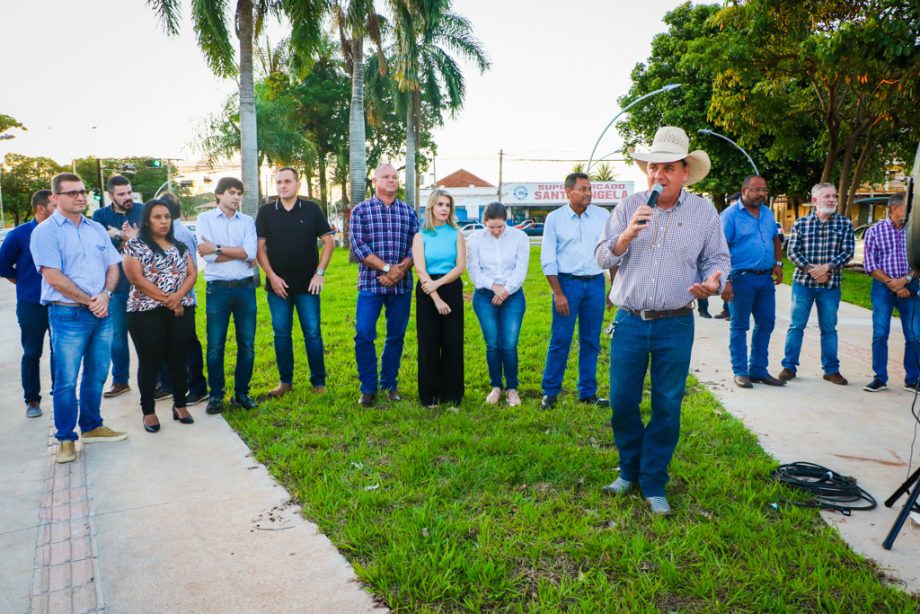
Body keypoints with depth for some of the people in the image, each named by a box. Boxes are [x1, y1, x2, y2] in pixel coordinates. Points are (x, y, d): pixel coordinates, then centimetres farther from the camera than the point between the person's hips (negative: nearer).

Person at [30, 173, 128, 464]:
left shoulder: (97, 229, 12)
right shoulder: (46, 232, -6)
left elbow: (113, 266, 11)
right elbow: (53, 277, -13)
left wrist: (105, 295, -8)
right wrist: (89, 301, -10)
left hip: (101, 314, 5)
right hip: (68, 315, -5)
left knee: (97, 375, 13)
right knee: (66, 380, 0)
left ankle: (92, 426, 29)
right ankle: (66, 439, 12)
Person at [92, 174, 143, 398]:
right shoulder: (100, 216, 3)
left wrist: (119, 238, -21)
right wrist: (127, 239, -18)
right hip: (116, 284, 2)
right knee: (117, 334, 10)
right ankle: (120, 380, 23)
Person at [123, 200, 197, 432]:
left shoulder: (180, 246, 13)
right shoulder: (135, 245, -2)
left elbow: (191, 274, 5)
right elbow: (137, 278, -11)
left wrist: (178, 296, -14)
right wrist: (166, 299, -13)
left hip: (181, 311, 4)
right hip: (146, 313, -4)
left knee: (178, 359, 9)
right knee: (150, 362, 3)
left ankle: (180, 405, 22)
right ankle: (148, 411, 14)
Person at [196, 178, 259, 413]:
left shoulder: (248, 221, 9)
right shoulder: (205, 218, 3)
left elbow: (251, 252, -8)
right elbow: (207, 255, -10)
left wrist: (217, 248, -10)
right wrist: (241, 253, -6)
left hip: (245, 287, 2)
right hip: (218, 288, -2)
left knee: (247, 344, 6)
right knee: (215, 345, 2)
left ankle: (242, 392, 19)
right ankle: (216, 394, 14)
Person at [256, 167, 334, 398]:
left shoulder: (312, 209, 2)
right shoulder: (266, 211, 4)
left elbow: (328, 242, 3)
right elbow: (260, 247, 3)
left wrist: (320, 273, -6)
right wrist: (272, 276, -6)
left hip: (307, 283, -1)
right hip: (277, 284, 2)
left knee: (313, 333, 0)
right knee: (281, 334, 7)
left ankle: (318, 381, 11)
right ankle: (285, 381, 18)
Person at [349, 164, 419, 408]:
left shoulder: (409, 212, 10)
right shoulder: (361, 211, 2)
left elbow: (416, 246, 4)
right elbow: (358, 246, -8)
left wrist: (401, 269, -14)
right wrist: (387, 267, -16)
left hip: (402, 285, 3)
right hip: (371, 283, -2)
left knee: (396, 336, 8)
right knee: (364, 335, -7)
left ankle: (390, 384, 22)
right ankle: (368, 388, 7)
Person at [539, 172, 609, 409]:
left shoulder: (602, 216, 5)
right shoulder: (554, 218, 0)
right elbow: (548, 259, -2)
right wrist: (558, 293, -8)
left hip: (595, 283, 2)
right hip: (567, 282, -2)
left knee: (591, 342, 9)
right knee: (560, 340, -1)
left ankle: (588, 392, 20)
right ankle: (550, 392, 10)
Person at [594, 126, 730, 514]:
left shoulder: (704, 212, 2)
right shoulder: (629, 207, 2)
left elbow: (717, 259, 7)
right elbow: (602, 257, 0)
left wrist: (713, 282, -15)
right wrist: (626, 236, -20)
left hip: (675, 326, -1)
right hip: (629, 322, 1)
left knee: (667, 407, 6)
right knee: (622, 402, 7)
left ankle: (653, 483, 22)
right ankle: (629, 470, 30)